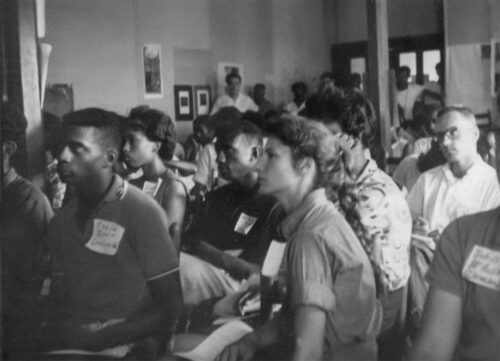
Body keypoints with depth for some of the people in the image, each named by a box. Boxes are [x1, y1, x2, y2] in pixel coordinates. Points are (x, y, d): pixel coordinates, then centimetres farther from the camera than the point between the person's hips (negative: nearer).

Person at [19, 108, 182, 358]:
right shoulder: (60, 222, 14)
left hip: (120, 341, -5)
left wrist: (96, 339, -16)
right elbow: (59, 301, 17)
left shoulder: (142, 213, -6)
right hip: (66, 340, 5)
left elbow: (170, 309, -7)